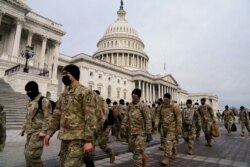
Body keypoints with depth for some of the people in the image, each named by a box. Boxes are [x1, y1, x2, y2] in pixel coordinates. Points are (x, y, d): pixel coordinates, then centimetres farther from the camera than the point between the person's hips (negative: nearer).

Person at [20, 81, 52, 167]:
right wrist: (23, 129, 21)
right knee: (27, 153, 17)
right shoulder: (30, 101, 15)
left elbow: (47, 117, -19)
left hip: (38, 132, -9)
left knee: (32, 154, -8)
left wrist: (43, 131, -22)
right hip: (30, 132, 9)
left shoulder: (44, 101, -14)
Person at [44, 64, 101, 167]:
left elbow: (91, 118, -17)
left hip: (79, 138, -8)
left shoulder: (86, 93, -13)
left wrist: (89, 140, -20)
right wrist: (49, 133, 11)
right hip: (65, 138, 8)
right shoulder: (64, 95, 11)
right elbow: (57, 115, 16)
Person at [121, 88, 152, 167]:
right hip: (132, 132, 7)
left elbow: (148, 120, -13)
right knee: (132, 149, 17)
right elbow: (126, 118, 9)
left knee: (138, 152, -3)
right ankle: (144, 157, 42)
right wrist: (123, 127, 1)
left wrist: (149, 133, -14)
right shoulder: (129, 106, 5)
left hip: (141, 132, -6)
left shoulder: (143, 106, -14)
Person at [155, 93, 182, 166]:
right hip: (164, 127, 6)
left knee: (168, 141, -13)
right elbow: (158, 116, 4)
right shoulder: (161, 107, 0)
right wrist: (156, 123, -12)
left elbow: (179, 116, -11)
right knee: (170, 141, 19)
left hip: (172, 127, -5)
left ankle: (166, 158, -10)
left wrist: (179, 127, -14)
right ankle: (174, 152, 43)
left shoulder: (174, 107, -13)